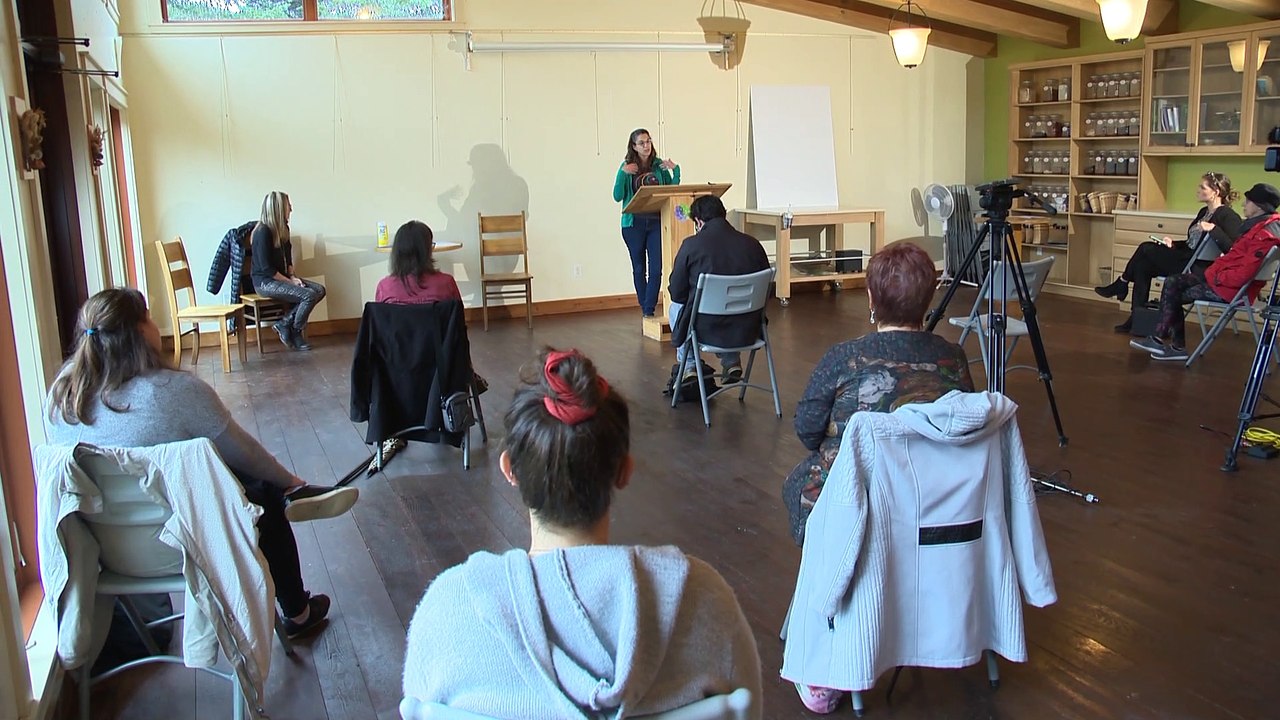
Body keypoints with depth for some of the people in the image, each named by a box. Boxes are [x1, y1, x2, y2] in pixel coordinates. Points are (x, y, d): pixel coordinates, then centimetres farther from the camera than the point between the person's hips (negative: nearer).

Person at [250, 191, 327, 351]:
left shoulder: (283, 229, 8)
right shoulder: (263, 232, -18)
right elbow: (266, 268, -19)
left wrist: (292, 277, -2)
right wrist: (289, 281, -15)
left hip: (282, 278, 9)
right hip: (265, 282, -9)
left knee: (319, 290, -7)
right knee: (309, 295, -23)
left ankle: (284, 324, -3)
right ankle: (295, 333, -1)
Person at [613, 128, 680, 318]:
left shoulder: (660, 166, 4)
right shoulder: (627, 167, 1)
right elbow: (617, 197, -5)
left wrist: (675, 170, -3)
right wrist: (623, 173, -15)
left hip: (656, 222, 1)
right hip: (634, 224, 0)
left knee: (656, 268, -8)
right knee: (639, 268, 10)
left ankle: (649, 310, -3)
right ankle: (644, 309, 21)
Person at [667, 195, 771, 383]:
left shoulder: (691, 244, -11)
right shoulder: (753, 244, -1)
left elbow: (677, 293, -2)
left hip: (708, 331, -3)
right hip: (748, 332, 3)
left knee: (675, 308, 30)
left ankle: (690, 368, 30)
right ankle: (732, 362, 25)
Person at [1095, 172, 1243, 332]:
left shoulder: (1227, 216, -12)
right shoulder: (1204, 212, 17)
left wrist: (1214, 229, -29)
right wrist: (1173, 243, 5)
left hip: (1200, 268, -9)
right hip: (1188, 259, 9)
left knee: (1146, 249, -11)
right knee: (1143, 266, -8)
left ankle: (1120, 286, 10)